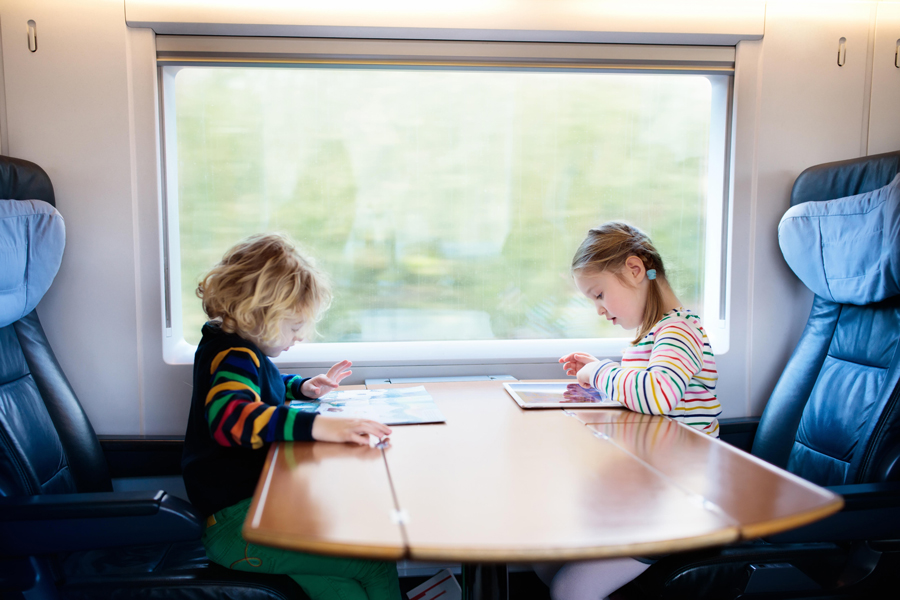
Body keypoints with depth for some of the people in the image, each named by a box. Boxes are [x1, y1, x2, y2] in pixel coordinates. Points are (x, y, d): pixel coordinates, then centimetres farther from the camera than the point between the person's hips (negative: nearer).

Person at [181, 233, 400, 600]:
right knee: (376, 563, -18)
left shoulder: (240, 350, 14)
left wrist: (302, 387, 20)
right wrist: (320, 426, -51)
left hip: (253, 499, 11)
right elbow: (230, 417, -42)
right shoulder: (231, 357, -20)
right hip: (235, 521, -11)